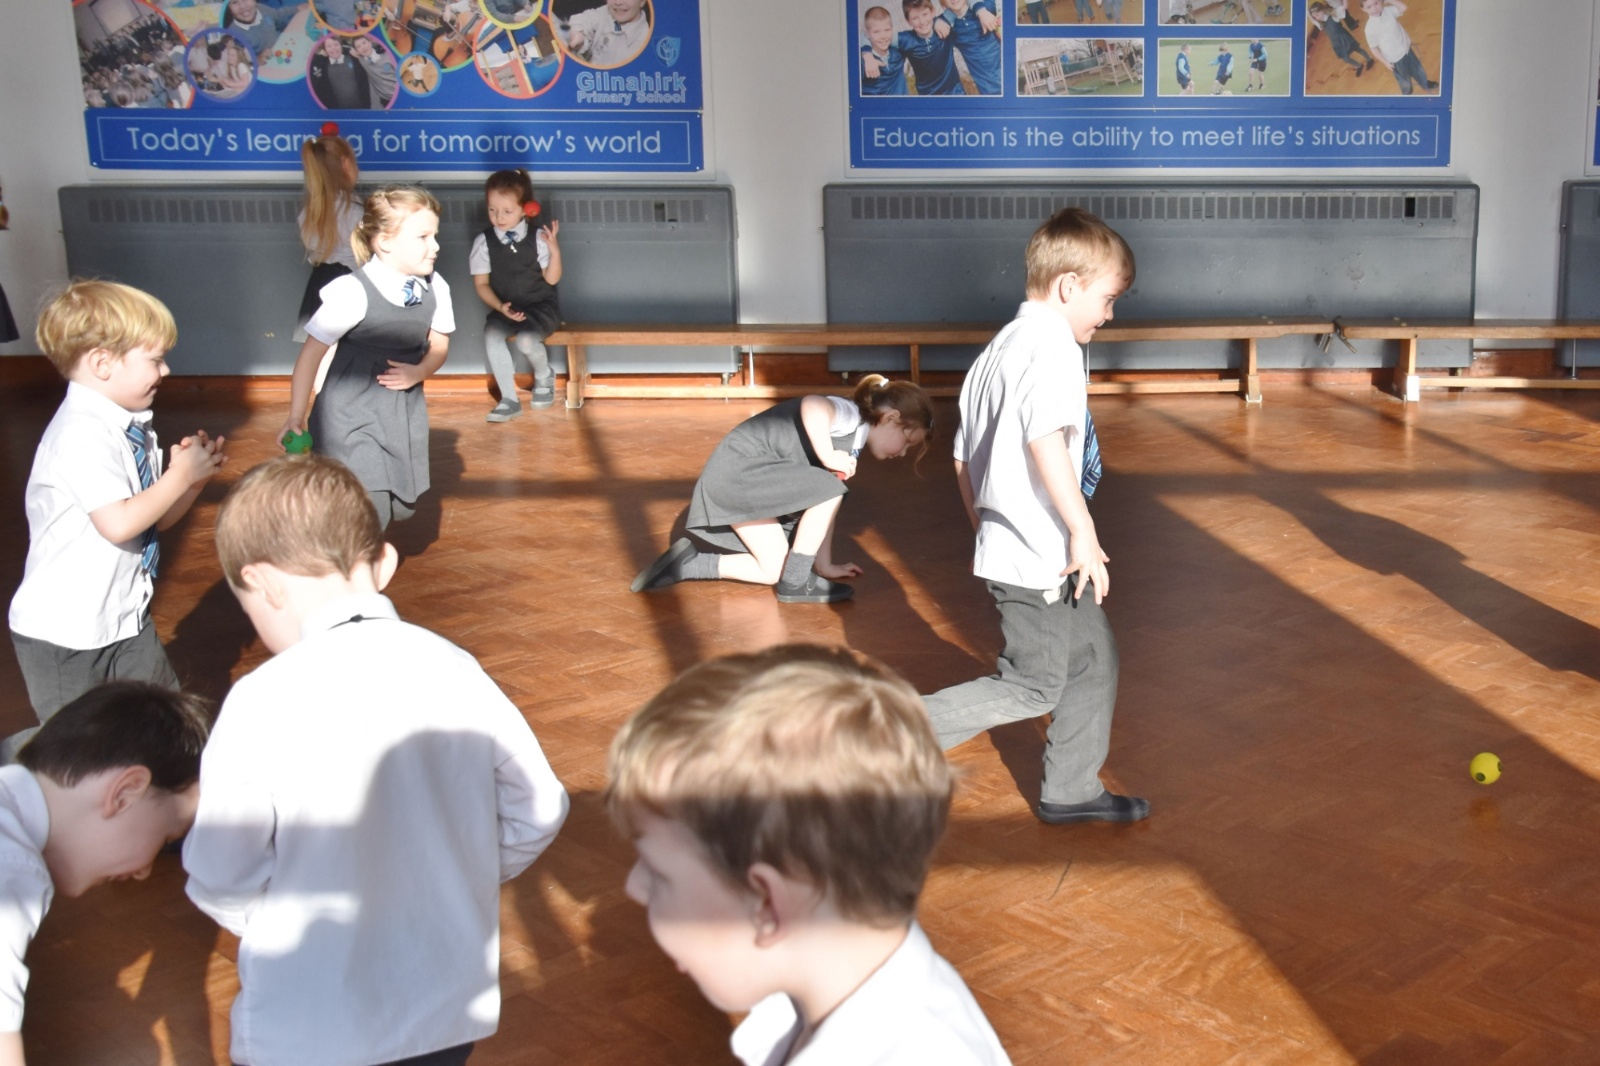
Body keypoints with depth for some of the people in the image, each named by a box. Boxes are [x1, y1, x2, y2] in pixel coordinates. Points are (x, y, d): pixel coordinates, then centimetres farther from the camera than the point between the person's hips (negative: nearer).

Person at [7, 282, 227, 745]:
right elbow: (119, 523, -32)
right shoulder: (82, 435, -24)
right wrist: (182, 475, -20)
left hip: (125, 618, 8)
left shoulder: (131, 429, 4)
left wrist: (193, 471, -6)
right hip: (63, 636, -8)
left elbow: (158, 517, 10)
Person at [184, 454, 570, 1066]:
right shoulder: (455, 671, -6)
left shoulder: (265, 702, -19)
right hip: (452, 1011, 4)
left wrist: (267, 923, 6)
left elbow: (221, 876, -15)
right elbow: (537, 813, -1)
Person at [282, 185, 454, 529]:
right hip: (352, 414, -6)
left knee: (402, 507, 11)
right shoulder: (352, 293, -22)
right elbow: (310, 355, -12)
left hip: (405, 411, 6)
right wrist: (296, 418, -7)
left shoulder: (435, 288, -6)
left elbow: (439, 345, 11)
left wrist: (420, 371, -11)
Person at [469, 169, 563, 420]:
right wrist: (500, 307, -16)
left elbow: (551, 279, -5)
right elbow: (481, 283, -1)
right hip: (504, 308, 2)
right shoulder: (483, 242, -6)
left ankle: (544, 376, 6)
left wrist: (555, 251, -21)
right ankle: (509, 399, -17)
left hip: (541, 306, -2)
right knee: (491, 336, -29)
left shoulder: (537, 237, -8)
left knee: (526, 339, -31)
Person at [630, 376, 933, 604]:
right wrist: (828, 458, -26)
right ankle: (796, 583, -9)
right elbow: (811, 405, -37)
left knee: (772, 571, 10)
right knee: (829, 489, -19)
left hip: (740, 479, 10)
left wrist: (825, 566, 15)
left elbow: (820, 508, 16)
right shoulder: (850, 417, -13)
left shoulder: (851, 442, 16)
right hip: (740, 469, -10)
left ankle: (689, 562, 13)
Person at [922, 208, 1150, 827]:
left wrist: (986, 531, 25)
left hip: (1007, 543, 10)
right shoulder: (1051, 345, -15)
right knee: (1033, 687, -2)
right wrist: (1083, 532, -25)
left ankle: (1071, 792, 27)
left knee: (1095, 660, 18)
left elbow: (963, 461, 18)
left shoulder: (998, 349, 15)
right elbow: (1046, 441, -29)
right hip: (1038, 559, -10)